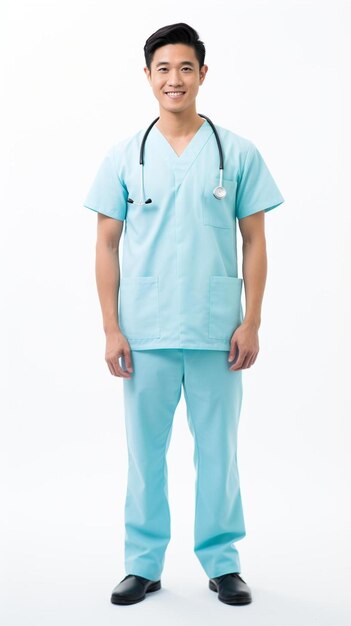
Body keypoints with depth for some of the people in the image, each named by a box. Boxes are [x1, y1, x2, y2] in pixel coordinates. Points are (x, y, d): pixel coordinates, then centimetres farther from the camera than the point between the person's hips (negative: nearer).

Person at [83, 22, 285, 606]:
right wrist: (111, 329, -2)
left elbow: (254, 241, 4)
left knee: (218, 450, 8)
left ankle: (222, 562, 23)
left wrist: (251, 323, -2)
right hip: (145, 334, 1)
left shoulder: (238, 153, 3)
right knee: (145, 452, 9)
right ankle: (143, 564, 23)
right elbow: (107, 244, 4)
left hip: (217, 333, 0)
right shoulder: (124, 156, 4)